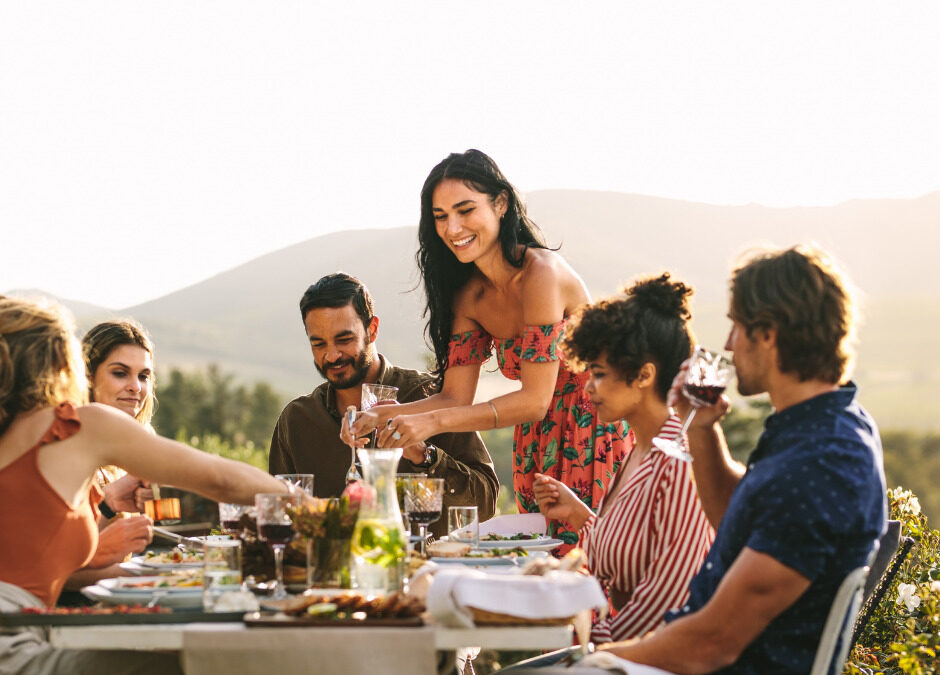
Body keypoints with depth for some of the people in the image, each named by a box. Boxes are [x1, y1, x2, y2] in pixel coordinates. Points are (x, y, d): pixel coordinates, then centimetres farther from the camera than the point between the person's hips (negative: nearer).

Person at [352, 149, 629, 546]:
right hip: (538, 441, 7)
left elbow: (534, 400, -25)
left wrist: (434, 421, -32)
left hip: (597, 430, -7)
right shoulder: (467, 295, 2)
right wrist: (381, 417, -17)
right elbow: (456, 397, 0)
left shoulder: (541, 273, -21)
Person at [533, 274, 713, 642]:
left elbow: (671, 588, -18)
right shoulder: (638, 454, 14)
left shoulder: (680, 460, -15)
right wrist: (579, 516, 11)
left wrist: (598, 641, -13)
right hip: (625, 641, 8)